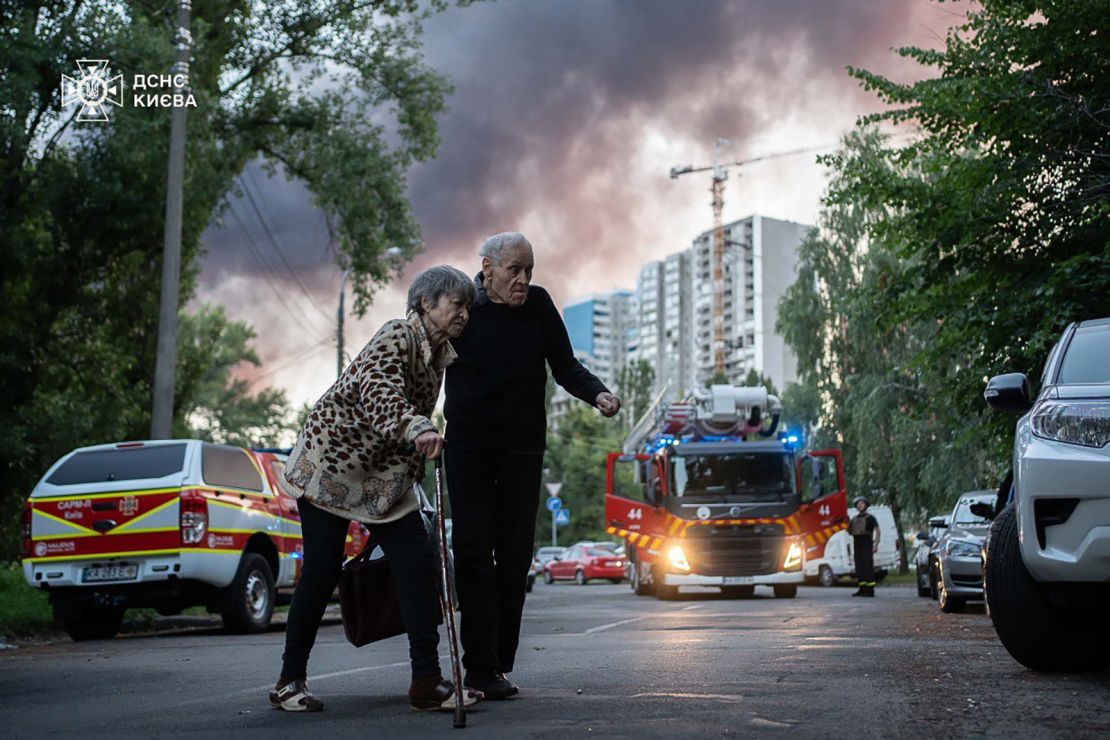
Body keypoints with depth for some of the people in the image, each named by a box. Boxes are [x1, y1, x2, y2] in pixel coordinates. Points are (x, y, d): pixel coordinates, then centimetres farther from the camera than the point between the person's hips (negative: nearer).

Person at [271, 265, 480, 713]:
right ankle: (290, 681, 12)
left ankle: (427, 681, -4)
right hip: (331, 459, -7)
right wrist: (415, 428, -57)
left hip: (384, 473, 7)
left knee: (419, 565, -7)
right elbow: (378, 390, -40)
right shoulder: (397, 337, -19)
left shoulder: (440, 355, 7)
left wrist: (412, 478, 24)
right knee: (322, 571, -5)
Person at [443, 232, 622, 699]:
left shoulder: (538, 305, -3)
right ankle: (480, 668, -6)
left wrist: (598, 394, -18)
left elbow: (565, 366, 1)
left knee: (514, 557, 3)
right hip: (468, 449, -2)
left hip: (522, 450, 2)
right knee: (474, 554, -7)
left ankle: (499, 662, 11)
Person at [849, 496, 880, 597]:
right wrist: (847, 525, 3)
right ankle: (862, 589, 8)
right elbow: (850, 532, 23)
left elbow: (878, 531, -4)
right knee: (859, 567, 5)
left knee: (868, 566, -10)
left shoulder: (870, 518, 0)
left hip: (867, 545, -6)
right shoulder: (854, 519, 18)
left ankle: (870, 590, -11)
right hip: (857, 545, 7)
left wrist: (876, 544, -14)